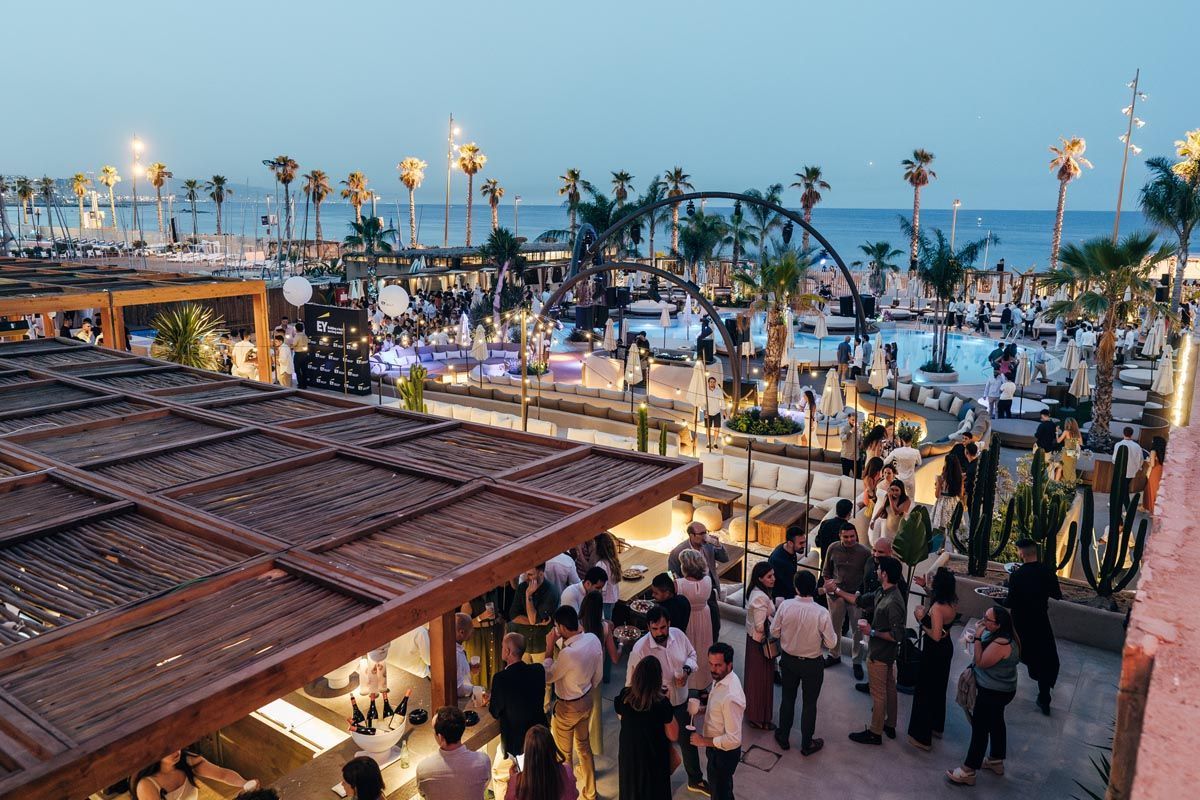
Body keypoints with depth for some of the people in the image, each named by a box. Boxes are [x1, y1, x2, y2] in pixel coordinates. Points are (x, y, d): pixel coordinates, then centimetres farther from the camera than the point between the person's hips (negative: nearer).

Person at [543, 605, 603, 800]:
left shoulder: (568, 653, -37)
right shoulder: (593, 639, -15)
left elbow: (548, 676, -19)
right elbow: (598, 675, 0)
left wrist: (549, 647, -15)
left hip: (568, 707, -7)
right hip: (587, 700, 7)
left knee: (563, 754, 16)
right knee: (584, 745, 27)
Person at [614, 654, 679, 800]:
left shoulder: (625, 695, -19)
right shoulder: (661, 703, -29)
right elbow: (673, 736, -15)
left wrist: (629, 682, 4)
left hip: (628, 755, 3)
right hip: (654, 758, -3)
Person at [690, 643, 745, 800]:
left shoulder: (731, 696, -37)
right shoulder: (720, 678, -8)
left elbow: (734, 739, -32)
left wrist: (704, 741, -23)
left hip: (724, 752, -8)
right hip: (716, 747, 8)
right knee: (716, 783, 30)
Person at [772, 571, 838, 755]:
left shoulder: (785, 605, -20)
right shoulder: (821, 613, -26)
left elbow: (774, 631, -7)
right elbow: (831, 644, -17)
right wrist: (834, 630, 2)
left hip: (788, 660, 2)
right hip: (812, 664, -2)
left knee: (788, 698, 22)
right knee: (809, 703, 17)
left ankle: (783, 737, 38)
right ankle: (806, 744, 32)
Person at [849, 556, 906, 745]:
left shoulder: (893, 602, -31)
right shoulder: (885, 593, -2)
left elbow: (898, 635, -29)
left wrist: (872, 632, -22)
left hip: (880, 654, -9)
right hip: (887, 652, 9)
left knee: (878, 693, 6)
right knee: (889, 688, 22)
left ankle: (875, 733, 21)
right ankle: (890, 725, 39)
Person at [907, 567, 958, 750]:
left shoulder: (937, 608, -30)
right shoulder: (953, 603, -4)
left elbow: (935, 635, -31)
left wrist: (921, 621, -17)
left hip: (934, 652, -9)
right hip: (947, 648, 9)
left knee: (925, 692, 4)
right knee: (939, 688, 25)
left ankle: (922, 737, 12)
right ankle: (937, 726, 42)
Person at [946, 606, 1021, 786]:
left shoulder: (1000, 644, -35)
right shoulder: (1007, 635, -4)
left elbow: (981, 662, -25)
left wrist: (978, 638, -25)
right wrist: (981, 635, -3)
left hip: (992, 692, -10)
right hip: (1001, 689, 10)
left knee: (980, 728, -1)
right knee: (996, 722, 25)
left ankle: (968, 772, 9)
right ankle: (996, 761, 44)